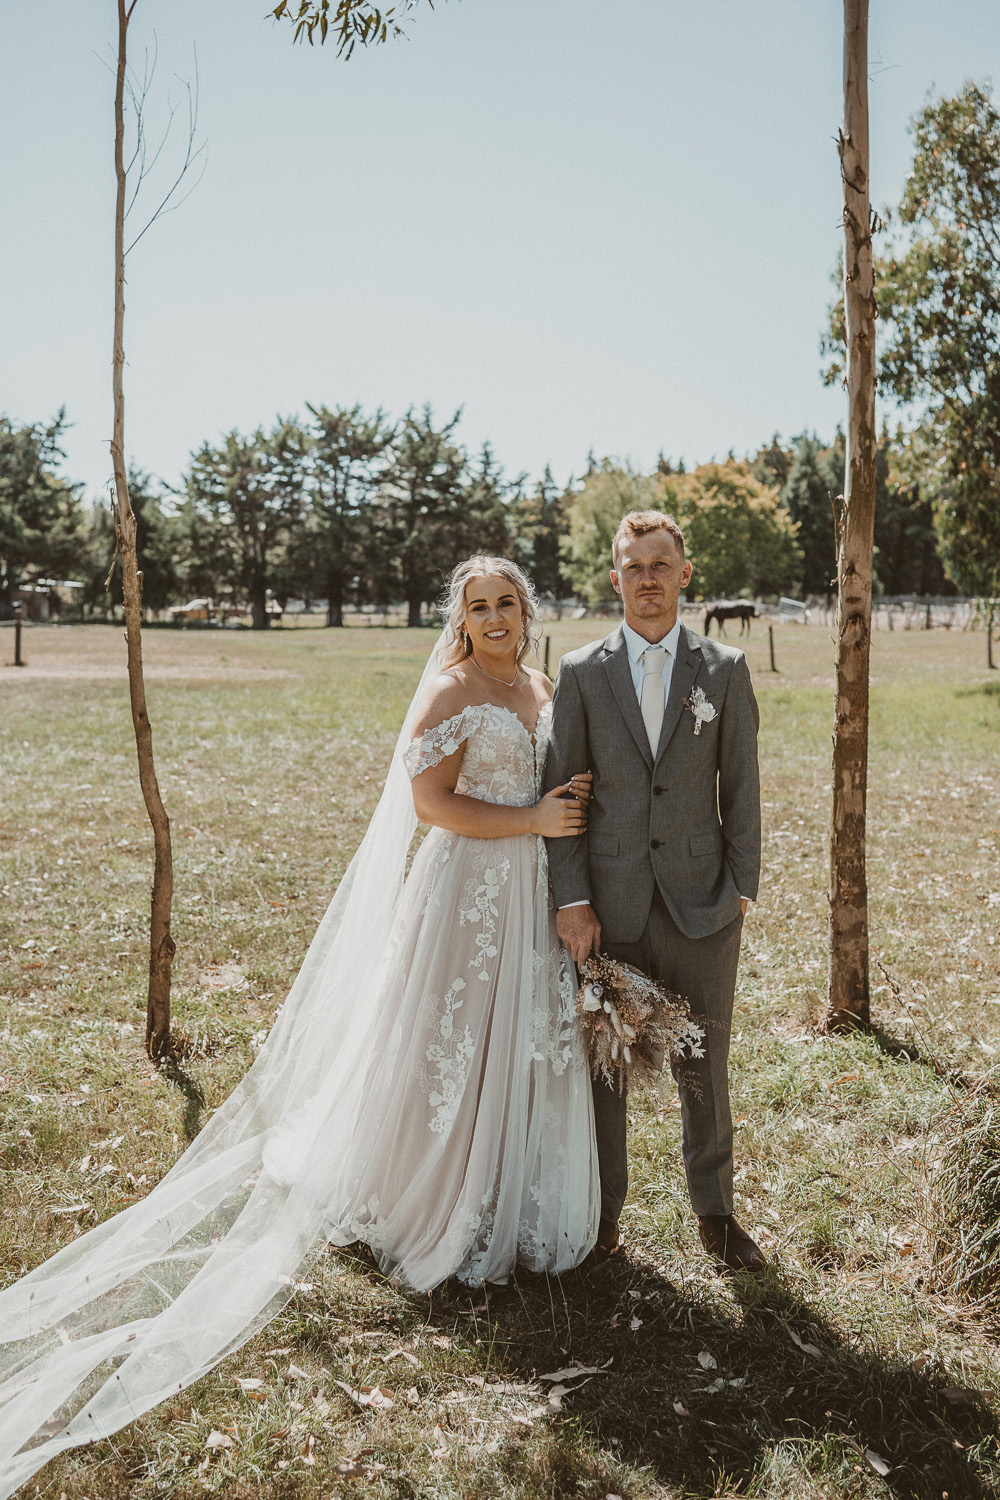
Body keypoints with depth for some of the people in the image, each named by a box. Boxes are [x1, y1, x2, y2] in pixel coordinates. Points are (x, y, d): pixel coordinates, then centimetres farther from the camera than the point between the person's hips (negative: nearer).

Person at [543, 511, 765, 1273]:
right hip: (610, 906, 0)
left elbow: (741, 787, 4)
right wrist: (571, 898, -6)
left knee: (706, 1066, 13)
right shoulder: (581, 673, 1)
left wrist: (743, 886, -1)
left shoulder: (726, 669, 3)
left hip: (703, 903, 1)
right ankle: (603, 1210, 29)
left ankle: (715, 1212, 32)